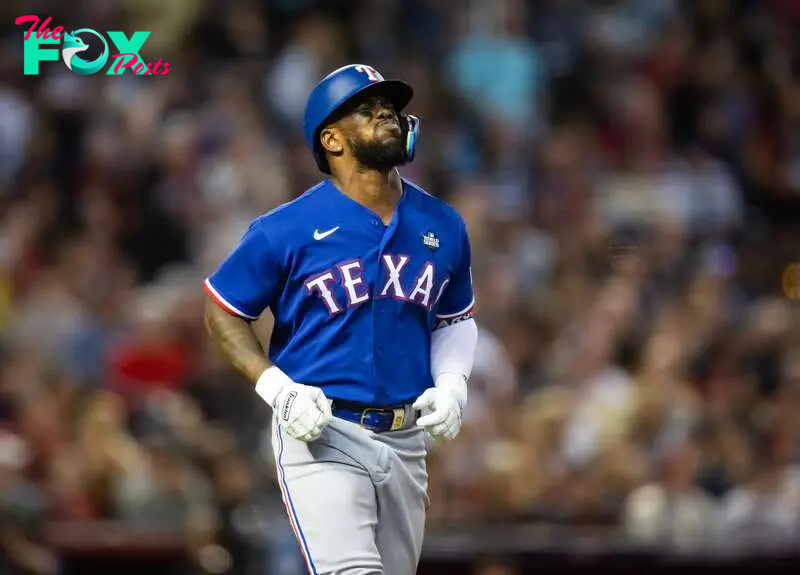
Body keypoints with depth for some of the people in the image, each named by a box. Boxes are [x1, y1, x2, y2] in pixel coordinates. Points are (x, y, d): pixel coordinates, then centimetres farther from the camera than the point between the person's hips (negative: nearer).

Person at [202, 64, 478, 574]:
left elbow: (455, 318, 21)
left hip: (406, 439, 6)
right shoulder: (287, 230, -8)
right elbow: (223, 312, 1)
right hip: (321, 434, -6)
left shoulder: (443, 226, 7)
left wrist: (451, 383, 2)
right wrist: (275, 387, -13)